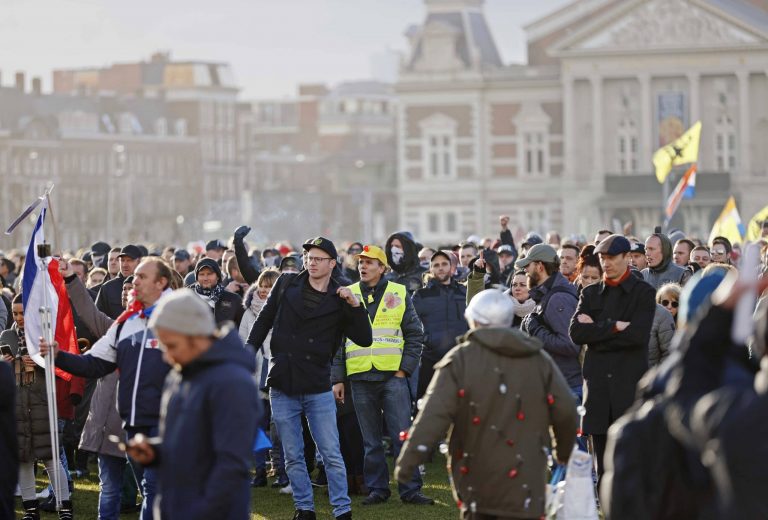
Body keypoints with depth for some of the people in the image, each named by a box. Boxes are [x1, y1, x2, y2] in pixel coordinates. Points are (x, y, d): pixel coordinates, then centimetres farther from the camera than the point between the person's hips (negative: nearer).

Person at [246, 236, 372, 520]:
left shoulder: (340, 300, 0)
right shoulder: (287, 284, 4)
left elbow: (364, 339, -4)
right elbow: (264, 320, 13)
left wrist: (355, 306, -15)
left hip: (318, 388, -1)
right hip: (282, 386, 2)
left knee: (332, 455, -3)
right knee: (293, 457, 8)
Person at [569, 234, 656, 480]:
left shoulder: (644, 293, 2)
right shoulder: (590, 293, 14)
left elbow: (638, 334, -13)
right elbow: (576, 333, -1)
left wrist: (596, 330, -5)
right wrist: (614, 327, -10)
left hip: (630, 383, -4)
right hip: (597, 382, 4)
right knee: (603, 465, 6)